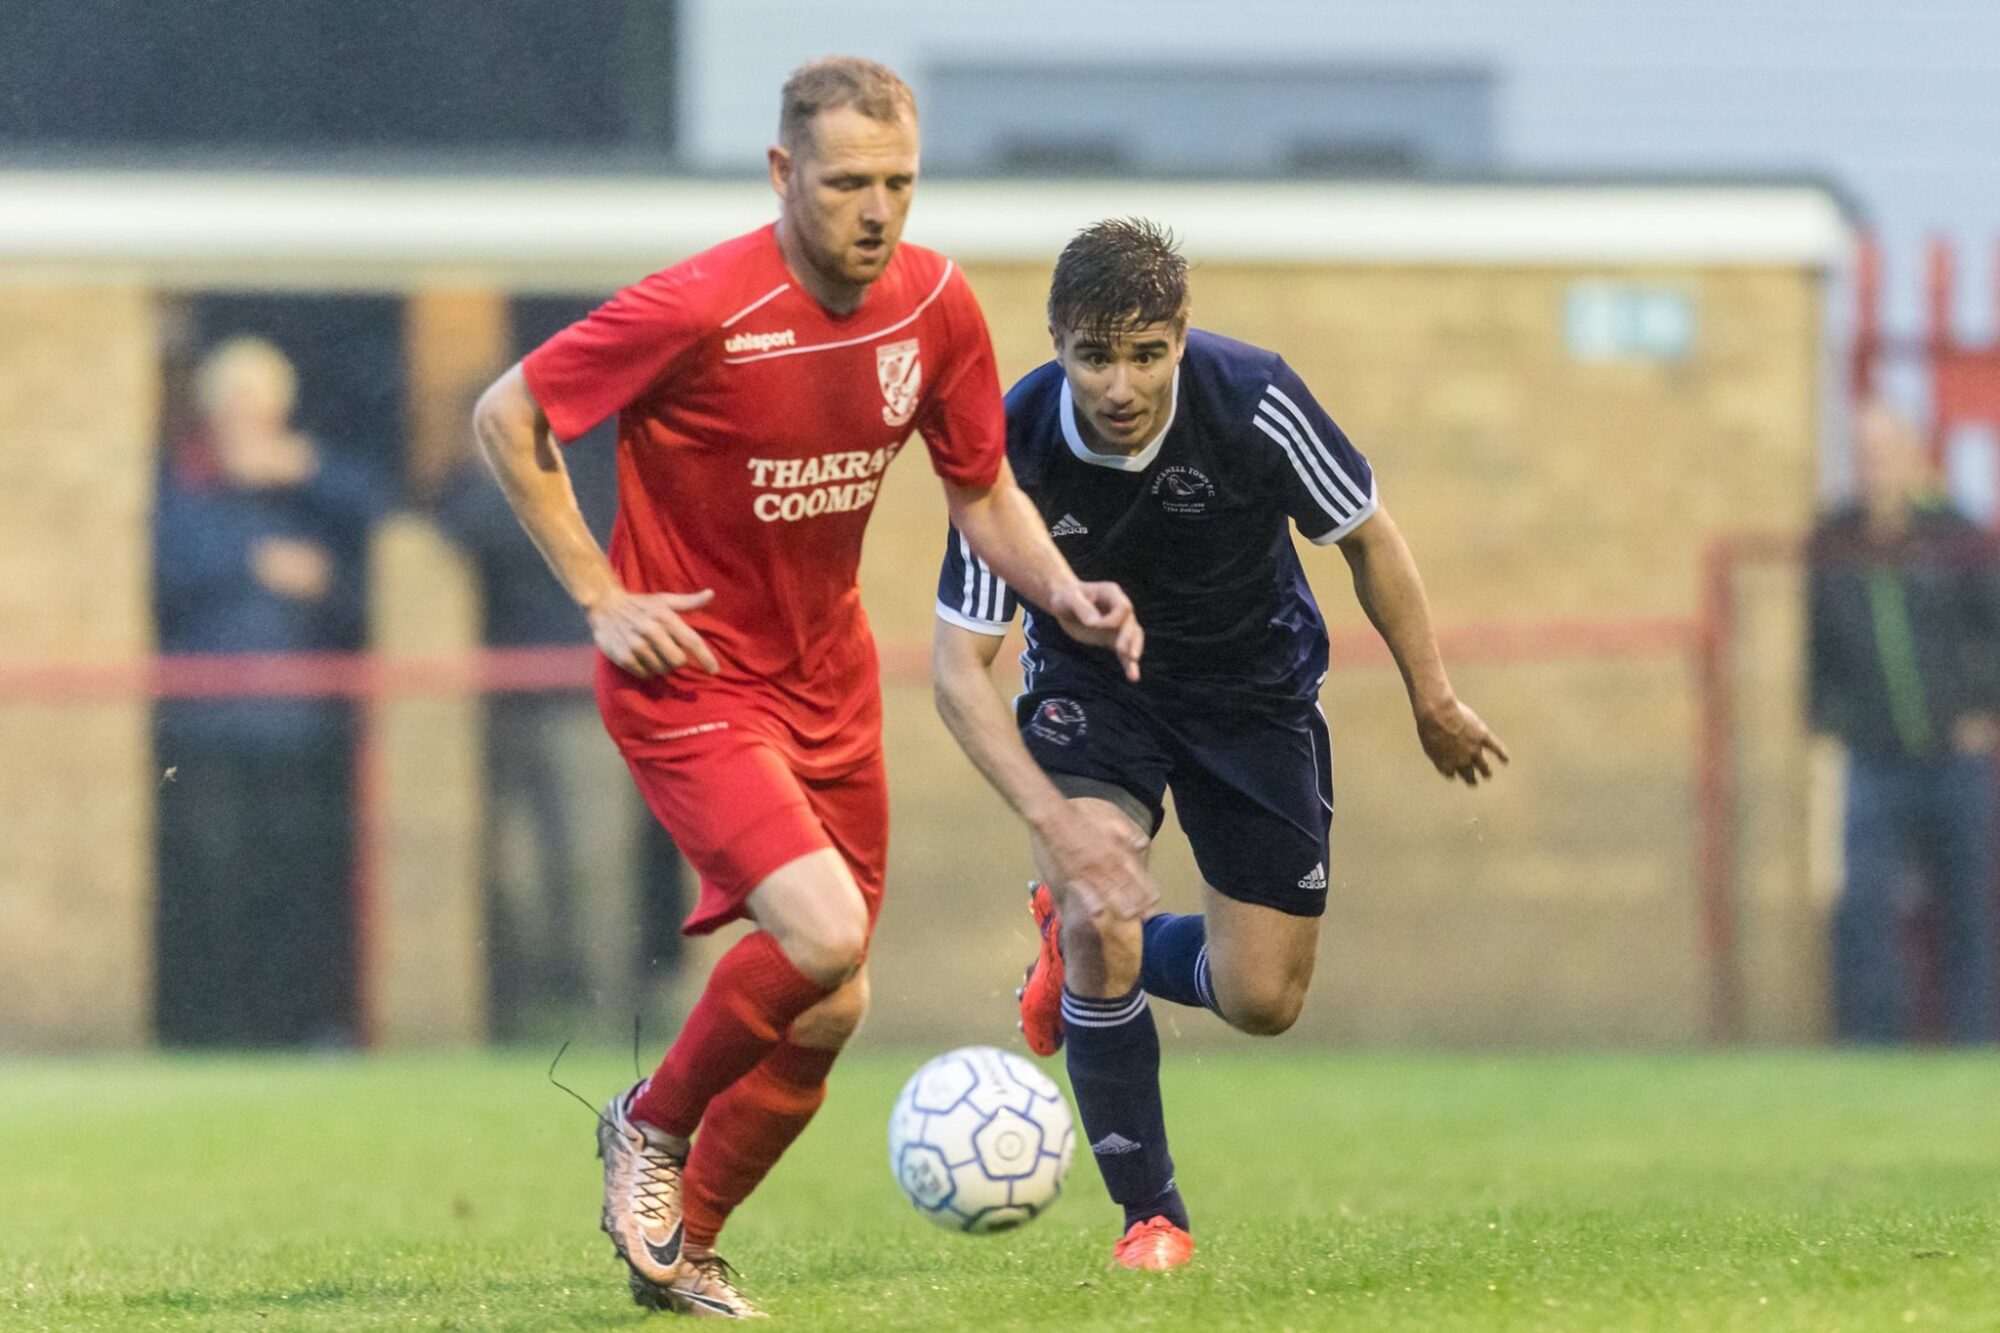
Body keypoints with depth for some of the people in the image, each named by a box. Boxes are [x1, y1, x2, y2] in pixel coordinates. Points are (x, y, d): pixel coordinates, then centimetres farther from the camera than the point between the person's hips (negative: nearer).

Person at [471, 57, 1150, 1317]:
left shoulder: (934, 305, -5)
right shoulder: (698, 311, -23)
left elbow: (983, 493, 9)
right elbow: (507, 416, -13)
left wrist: (1066, 592, -10)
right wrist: (601, 596, -15)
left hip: (828, 678, 6)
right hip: (691, 681, -6)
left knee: (830, 1012, 7)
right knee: (823, 936, -25)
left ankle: (685, 1247, 30)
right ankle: (652, 1125, 3)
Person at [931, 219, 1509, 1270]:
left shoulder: (1255, 403, -28)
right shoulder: (1014, 448, -28)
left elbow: (1367, 539, -9)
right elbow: (958, 664, -24)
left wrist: (1432, 699, -1)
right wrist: (1056, 818, -36)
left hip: (1255, 689, 1)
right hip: (1091, 686, -1)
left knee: (1262, 1001, 1)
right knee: (1101, 922, -25)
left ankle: (1083, 941, 33)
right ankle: (1150, 1218, -7)